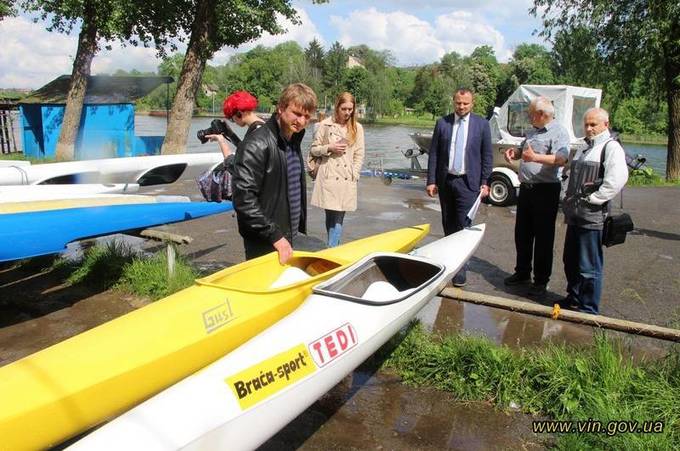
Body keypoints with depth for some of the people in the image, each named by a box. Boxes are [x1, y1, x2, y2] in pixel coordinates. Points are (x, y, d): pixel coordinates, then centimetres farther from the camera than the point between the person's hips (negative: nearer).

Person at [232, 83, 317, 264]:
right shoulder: (257, 145, -19)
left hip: (288, 238, 9)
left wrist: (299, 228, 17)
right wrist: (275, 236, -23)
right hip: (263, 246, -8)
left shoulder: (293, 141, 10)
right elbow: (243, 199, -24)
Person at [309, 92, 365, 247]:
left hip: (347, 179, 1)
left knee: (339, 217, -1)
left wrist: (354, 175, -1)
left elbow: (359, 155, 9)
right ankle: (333, 247, 17)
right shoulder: (325, 125, 2)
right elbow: (313, 150, 6)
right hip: (328, 177, -1)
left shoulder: (357, 128, 8)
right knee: (331, 215, 3)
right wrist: (329, 148, -10)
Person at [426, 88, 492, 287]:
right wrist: (431, 181, 0)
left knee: (463, 226, -7)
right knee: (448, 225, 11)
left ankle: (461, 270, -1)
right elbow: (434, 153, 5)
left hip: (467, 183, -2)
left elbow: (487, 155, 4)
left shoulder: (482, 124, 1)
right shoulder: (442, 123, 4)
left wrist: (485, 182, -1)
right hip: (445, 181, 3)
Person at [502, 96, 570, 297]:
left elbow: (562, 159, -25)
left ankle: (541, 281, 10)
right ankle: (522, 273, 30)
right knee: (522, 233, 15)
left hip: (546, 190, -8)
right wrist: (515, 152, 6)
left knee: (543, 237, 0)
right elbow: (523, 150, 30)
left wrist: (535, 157, -39)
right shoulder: (532, 131, 16)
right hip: (526, 188, 9)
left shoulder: (559, 132, -11)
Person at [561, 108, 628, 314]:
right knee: (570, 261, 19)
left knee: (589, 267, -2)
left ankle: (589, 310, 9)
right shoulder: (584, 148, 19)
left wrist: (591, 199, -18)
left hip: (592, 217, -9)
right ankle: (574, 298, 35)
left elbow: (617, 179, -21)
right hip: (574, 215, 9)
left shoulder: (611, 147, -8)